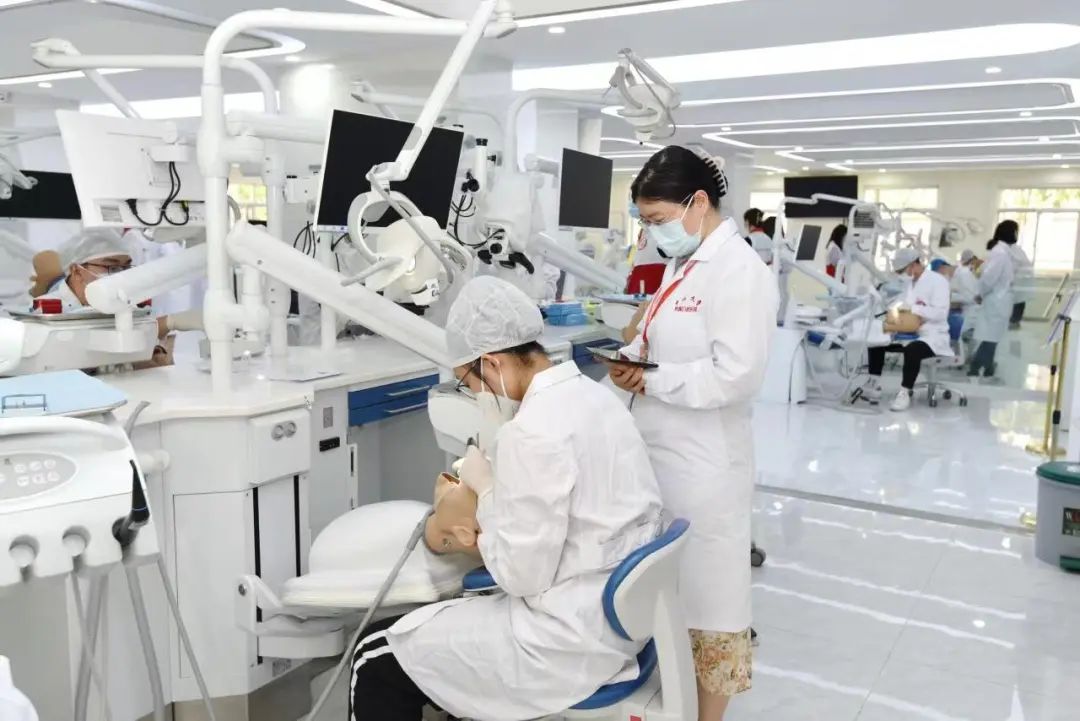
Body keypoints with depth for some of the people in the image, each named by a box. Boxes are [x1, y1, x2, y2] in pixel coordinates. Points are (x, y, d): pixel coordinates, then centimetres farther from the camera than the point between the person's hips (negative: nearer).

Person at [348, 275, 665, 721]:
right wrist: (492, 526, 6)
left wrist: (486, 490, -8)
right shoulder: (594, 397, 4)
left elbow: (521, 575, -20)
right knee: (447, 615, 27)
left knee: (376, 660, 3)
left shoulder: (533, 432, -24)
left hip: (569, 642, -9)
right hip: (618, 616, 9)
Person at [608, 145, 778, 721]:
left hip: (702, 461, -9)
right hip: (660, 451, 9)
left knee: (707, 589, 8)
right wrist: (633, 359, 0)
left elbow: (735, 377, -24)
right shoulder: (685, 264, 11)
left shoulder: (739, 271, -17)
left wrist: (651, 379, -18)